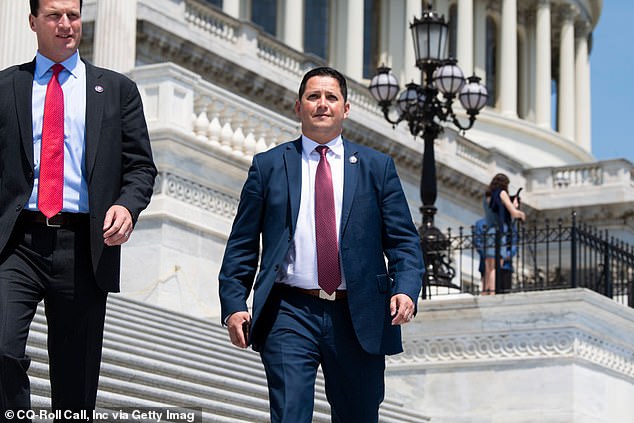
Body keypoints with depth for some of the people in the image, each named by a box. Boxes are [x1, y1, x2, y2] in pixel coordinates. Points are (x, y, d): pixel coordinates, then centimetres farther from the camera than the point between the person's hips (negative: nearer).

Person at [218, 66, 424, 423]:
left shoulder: (377, 167, 10)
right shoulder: (268, 166, 9)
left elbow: (403, 241, 5)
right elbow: (242, 244, 8)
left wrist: (406, 290, -13)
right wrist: (234, 304, -4)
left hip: (357, 317, 1)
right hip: (290, 314, -1)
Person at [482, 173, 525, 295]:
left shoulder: (486, 197, 18)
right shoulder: (502, 193, -1)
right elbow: (514, 213, -4)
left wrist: (514, 206, 27)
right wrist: (521, 214, 17)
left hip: (488, 232, 7)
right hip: (499, 232, -7)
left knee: (488, 269, 6)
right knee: (495, 267, -13)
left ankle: (484, 294, 3)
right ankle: (492, 293, -22)